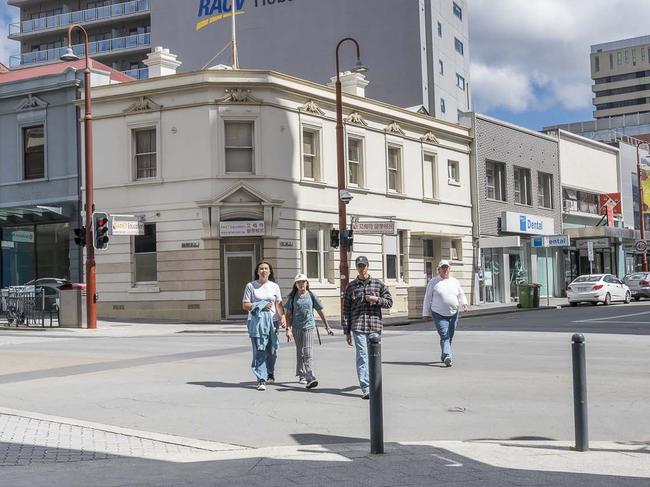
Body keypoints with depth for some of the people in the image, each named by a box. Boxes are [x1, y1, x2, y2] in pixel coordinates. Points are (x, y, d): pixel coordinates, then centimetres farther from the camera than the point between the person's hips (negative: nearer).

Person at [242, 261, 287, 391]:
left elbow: (279, 304, 5)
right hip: (256, 321, -3)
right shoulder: (251, 286, 4)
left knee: (272, 350, 7)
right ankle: (261, 380, -12)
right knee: (259, 350, -10)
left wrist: (283, 317, -11)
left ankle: (270, 374, 30)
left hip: (272, 321, 3)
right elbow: (245, 305, 1)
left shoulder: (274, 286, 11)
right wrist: (260, 306, -12)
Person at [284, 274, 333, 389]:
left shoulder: (311, 296, 3)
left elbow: (320, 312, 9)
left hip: (309, 327, -2)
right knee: (299, 353, 12)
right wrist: (288, 329, -4)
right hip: (296, 328, 2)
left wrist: (327, 327, 12)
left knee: (308, 353, -11)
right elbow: (288, 314, 5)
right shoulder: (293, 297, 4)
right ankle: (301, 375, 24)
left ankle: (310, 378, -17)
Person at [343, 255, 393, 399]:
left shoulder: (378, 284, 10)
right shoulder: (351, 286, 9)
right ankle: (365, 388, -11)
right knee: (362, 356, -9)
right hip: (358, 326, -1)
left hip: (375, 325, 1)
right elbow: (346, 310, 8)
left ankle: (372, 381, 25)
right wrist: (347, 331, 4)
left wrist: (376, 299, -8)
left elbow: (389, 302, 11)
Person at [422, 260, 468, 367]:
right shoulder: (433, 282, 1)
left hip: (453, 314, 4)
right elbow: (427, 298, 3)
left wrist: (464, 304, -6)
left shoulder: (455, 281, 12)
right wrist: (426, 313, 2)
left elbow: (461, 294, 15)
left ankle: (443, 356, 27)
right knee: (444, 336, -17)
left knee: (450, 337, 10)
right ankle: (447, 357, -28)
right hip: (439, 314, -4)